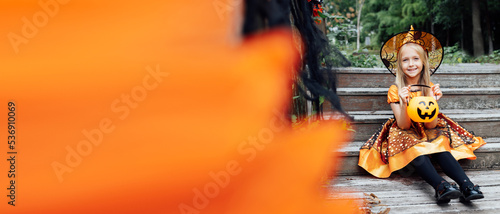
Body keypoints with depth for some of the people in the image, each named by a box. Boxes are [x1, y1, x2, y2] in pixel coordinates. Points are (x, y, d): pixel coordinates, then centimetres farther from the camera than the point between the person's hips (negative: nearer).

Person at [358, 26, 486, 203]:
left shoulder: (429, 89, -1)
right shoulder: (395, 91, -8)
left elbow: (431, 125, -9)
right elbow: (403, 125, -14)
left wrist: (433, 102, -25)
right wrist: (404, 104, -31)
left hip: (428, 133, 3)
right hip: (405, 134, -3)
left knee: (441, 146, -30)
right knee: (415, 150, -35)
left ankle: (466, 185, -43)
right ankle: (441, 186, -54)